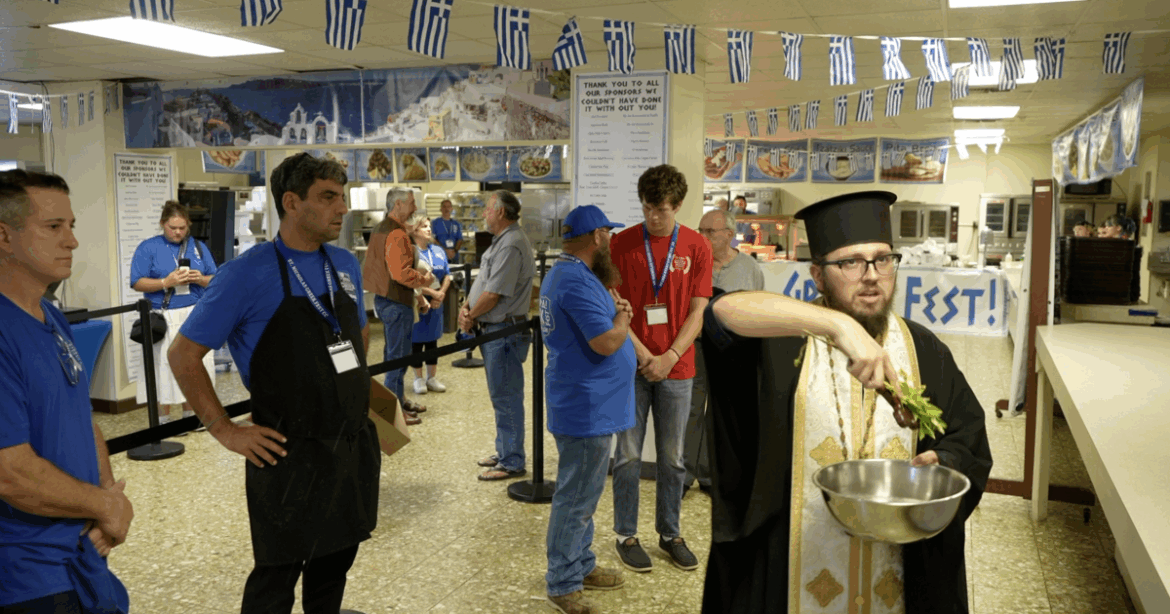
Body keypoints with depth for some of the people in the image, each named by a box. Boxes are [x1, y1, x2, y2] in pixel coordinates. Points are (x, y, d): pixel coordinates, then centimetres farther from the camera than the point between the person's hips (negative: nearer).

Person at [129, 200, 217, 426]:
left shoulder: (198, 247, 11)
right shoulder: (148, 247, 1)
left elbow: (215, 280, 11)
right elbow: (137, 283, -5)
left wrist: (201, 279, -10)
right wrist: (166, 282, -17)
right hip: (165, 320, -3)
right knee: (165, 370, 0)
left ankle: (189, 416, 20)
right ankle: (163, 420, 12)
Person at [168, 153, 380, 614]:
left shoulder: (346, 265, 6)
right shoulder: (248, 274, -13)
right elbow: (184, 354, -9)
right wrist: (225, 431, -10)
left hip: (355, 444, 6)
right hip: (291, 455, -6)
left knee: (335, 562, 19)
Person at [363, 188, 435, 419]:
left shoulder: (380, 229, 12)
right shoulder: (397, 235, -21)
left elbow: (370, 263, 20)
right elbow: (402, 274, -28)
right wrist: (425, 279, -13)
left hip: (383, 298, 11)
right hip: (396, 302, -11)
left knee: (393, 351, 20)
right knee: (398, 355, -2)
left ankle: (399, 398, 32)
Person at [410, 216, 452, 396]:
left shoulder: (439, 251, 9)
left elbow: (447, 276, 9)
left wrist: (441, 293, -7)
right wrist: (432, 293, -17)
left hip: (436, 302, 5)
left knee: (433, 339, 12)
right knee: (417, 339, 4)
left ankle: (432, 377, 21)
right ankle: (418, 378, 14)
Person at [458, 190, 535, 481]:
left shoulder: (511, 245, -20)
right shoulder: (501, 241, 15)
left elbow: (493, 293, -22)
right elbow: (482, 281, 17)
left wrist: (470, 317, -7)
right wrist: (465, 308, 0)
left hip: (505, 331, -11)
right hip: (493, 329, 11)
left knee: (506, 397, -4)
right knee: (501, 395, 18)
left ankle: (512, 463, 5)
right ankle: (504, 452, 30)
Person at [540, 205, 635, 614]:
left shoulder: (564, 273, 13)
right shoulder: (579, 281, -22)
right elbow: (607, 342, -27)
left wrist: (613, 308, 1)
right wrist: (624, 319, -8)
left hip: (585, 405, 11)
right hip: (588, 408, -11)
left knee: (582, 493, 21)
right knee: (576, 499, 0)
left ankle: (582, 565, 35)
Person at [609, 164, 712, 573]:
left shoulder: (697, 247, 1)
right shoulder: (622, 244, -3)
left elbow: (696, 312, -1)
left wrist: (669, 358, -11)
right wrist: (643, 355, -12)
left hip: (676, 367, 1)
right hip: (631, 366, -1)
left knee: (672, 457, 11)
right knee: (628, 455, 6)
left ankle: (670, 532, 27)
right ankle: (626, 535, 20)